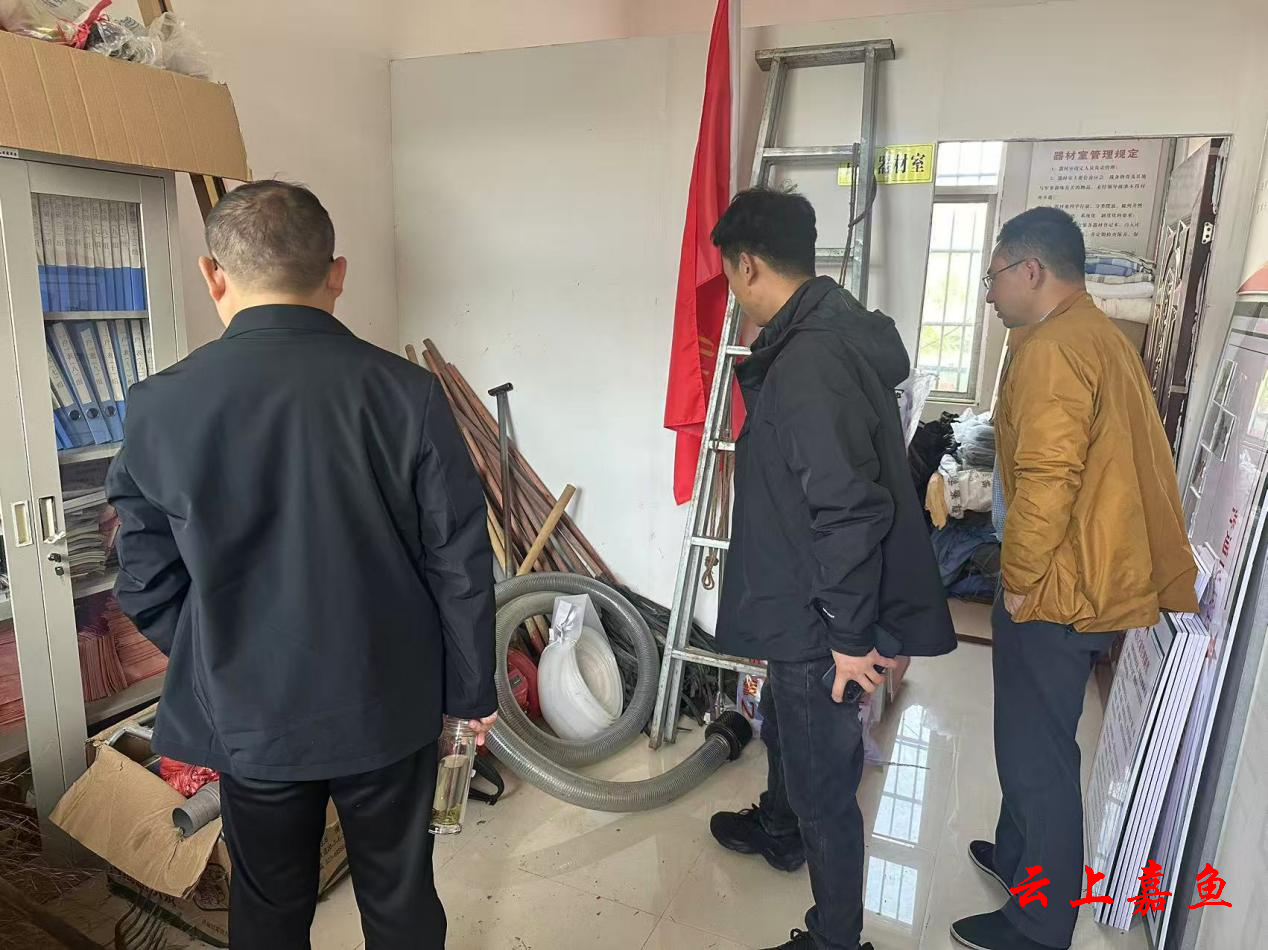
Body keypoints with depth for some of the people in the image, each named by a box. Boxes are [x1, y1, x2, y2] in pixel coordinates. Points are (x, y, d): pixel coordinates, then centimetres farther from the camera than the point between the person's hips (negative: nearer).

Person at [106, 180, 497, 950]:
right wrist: (474, 688, 3)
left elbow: (149, 586, -4)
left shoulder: (160, 407, -13)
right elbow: (461, 565, -11)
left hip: (249, 714, 1)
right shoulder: (409, 393, -16)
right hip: (390, 705, 0)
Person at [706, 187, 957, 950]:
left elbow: (849, 511, -30)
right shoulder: (829, 333, 4)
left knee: (822, 778, 9)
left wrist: (849, 635, -22)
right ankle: (779, 829, 59)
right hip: (804, 603, 10)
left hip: (817, 618, -10)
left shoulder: (810, 362, -28)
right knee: (786, 728, 32)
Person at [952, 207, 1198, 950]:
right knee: (1034, 740, 23)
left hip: (1059, 587, -10)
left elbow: (1047, 480, -26)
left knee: (1037, 753, 2)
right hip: (1099, 575, 10)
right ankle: (1019, 853, 42)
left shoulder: (1051, 349, -19)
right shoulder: (1101, 336, 14)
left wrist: (1019, 579, -14)